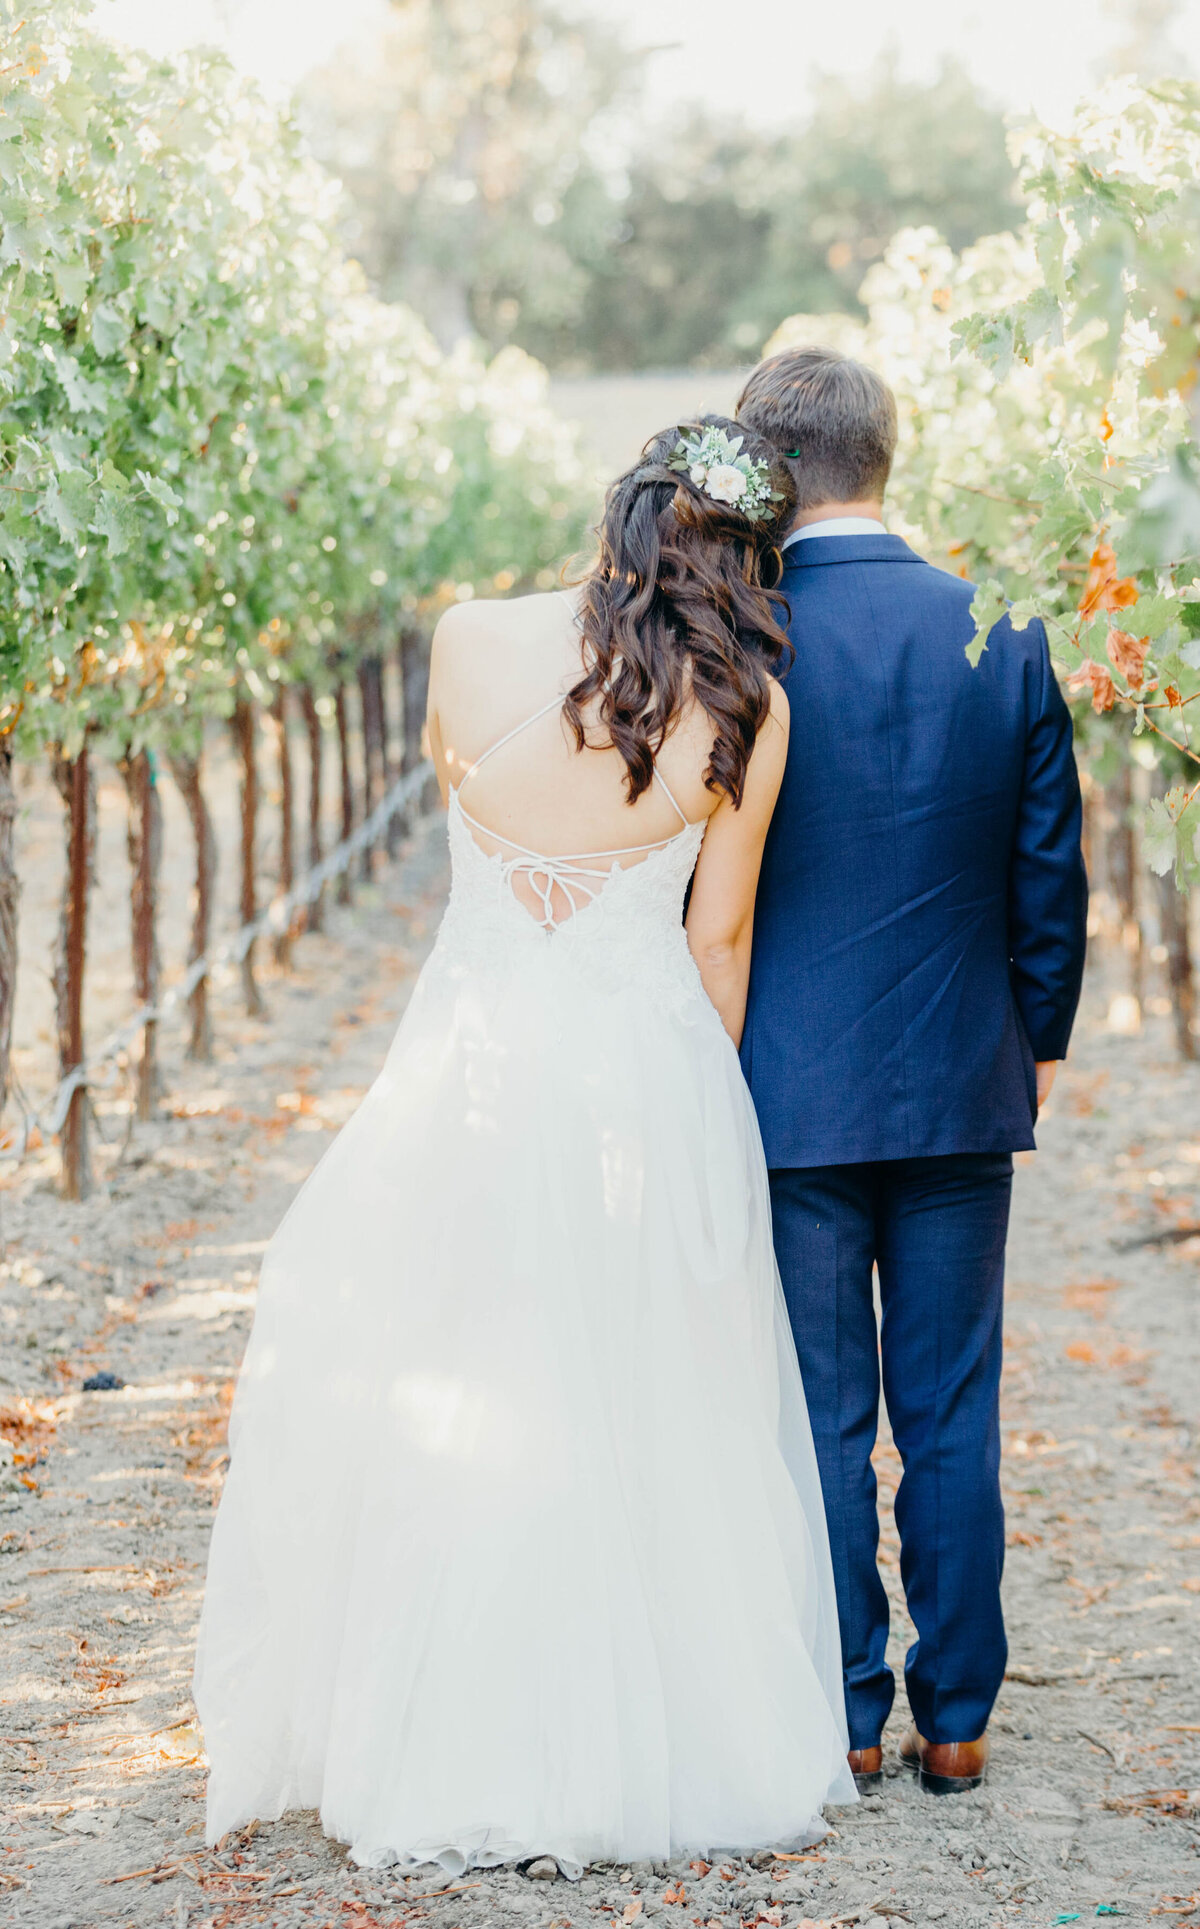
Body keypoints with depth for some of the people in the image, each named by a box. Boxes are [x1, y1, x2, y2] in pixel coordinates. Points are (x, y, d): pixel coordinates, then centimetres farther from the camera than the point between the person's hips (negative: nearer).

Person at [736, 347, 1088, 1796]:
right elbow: (1052, 874, 3)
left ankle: (842, 1719, 15)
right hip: (962, 1091, 3)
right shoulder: (1008, 641, -4)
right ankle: (955, 1719, 18)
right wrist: (1038, 1037, 17)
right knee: (953, 1415, 11)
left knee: (817, 1418, 7)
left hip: (788, 1092, -2)